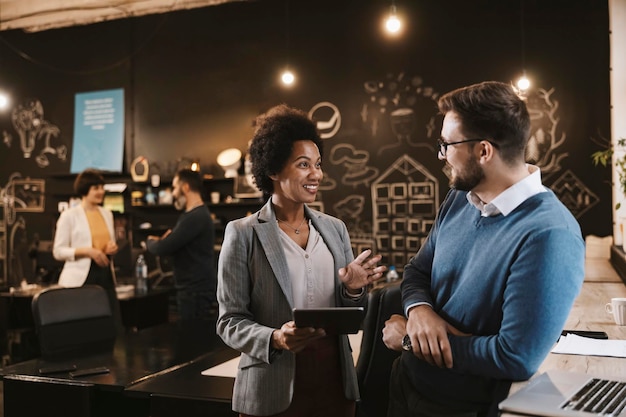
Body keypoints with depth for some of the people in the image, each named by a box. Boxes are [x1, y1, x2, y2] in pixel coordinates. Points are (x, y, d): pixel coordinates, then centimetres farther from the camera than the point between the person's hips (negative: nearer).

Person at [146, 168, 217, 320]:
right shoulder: (196, 214, 17)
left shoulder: (195, 217, -19)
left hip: (197, 293, -10)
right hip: (193, 290, 10)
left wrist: (150, 241, 2)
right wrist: (160, 241, -1)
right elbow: (175, 244, 20)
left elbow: (162, 249, -20)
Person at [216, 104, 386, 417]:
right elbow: (230, 321, -6)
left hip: (335, 383, 4)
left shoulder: (334, 228, 7)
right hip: (273, 391, -4)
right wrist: (274, 339, -23)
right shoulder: (243, 234, -6)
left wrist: (354, 290, -10)